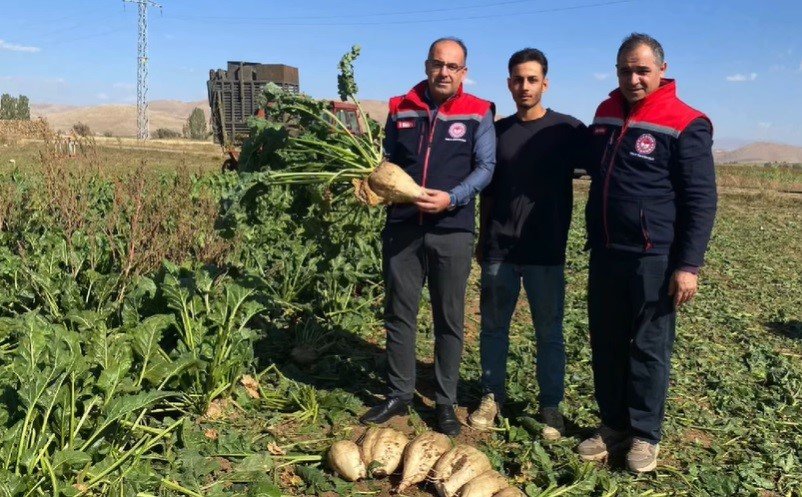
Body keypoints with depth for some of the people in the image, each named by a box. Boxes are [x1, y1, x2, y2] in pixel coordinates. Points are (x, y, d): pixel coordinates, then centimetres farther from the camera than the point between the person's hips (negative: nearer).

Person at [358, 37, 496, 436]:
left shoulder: (477, 114, 1)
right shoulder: (401, 109, 9)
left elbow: (485, 168, -4)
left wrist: (450, 198, -19)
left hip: (452, 232, -2)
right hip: (401, 228, 3)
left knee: (449, 320, 7)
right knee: (398, 314, 8)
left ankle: (445, 402, 20)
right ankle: (399, 394, 23)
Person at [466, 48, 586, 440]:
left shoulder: (568, 130, -1)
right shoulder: (497, 131, 9)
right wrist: (482, 240, 13)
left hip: (546, 252, -3)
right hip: (499, 250, 3)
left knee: (549, 332, 6)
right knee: (493, 327, 10)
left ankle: (551, 406, 19)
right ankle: (492, 397, 24)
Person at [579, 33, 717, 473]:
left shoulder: (685, 125, -9)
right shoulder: (605, 114, 10)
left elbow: (701, 201, -10)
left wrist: (688, 265, -15)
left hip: (654, 258, -6)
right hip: (605, 254, 6)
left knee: (648, 349, 3)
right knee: (606, 345, 12)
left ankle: (645, 435, 17)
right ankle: (612, 426, 25)